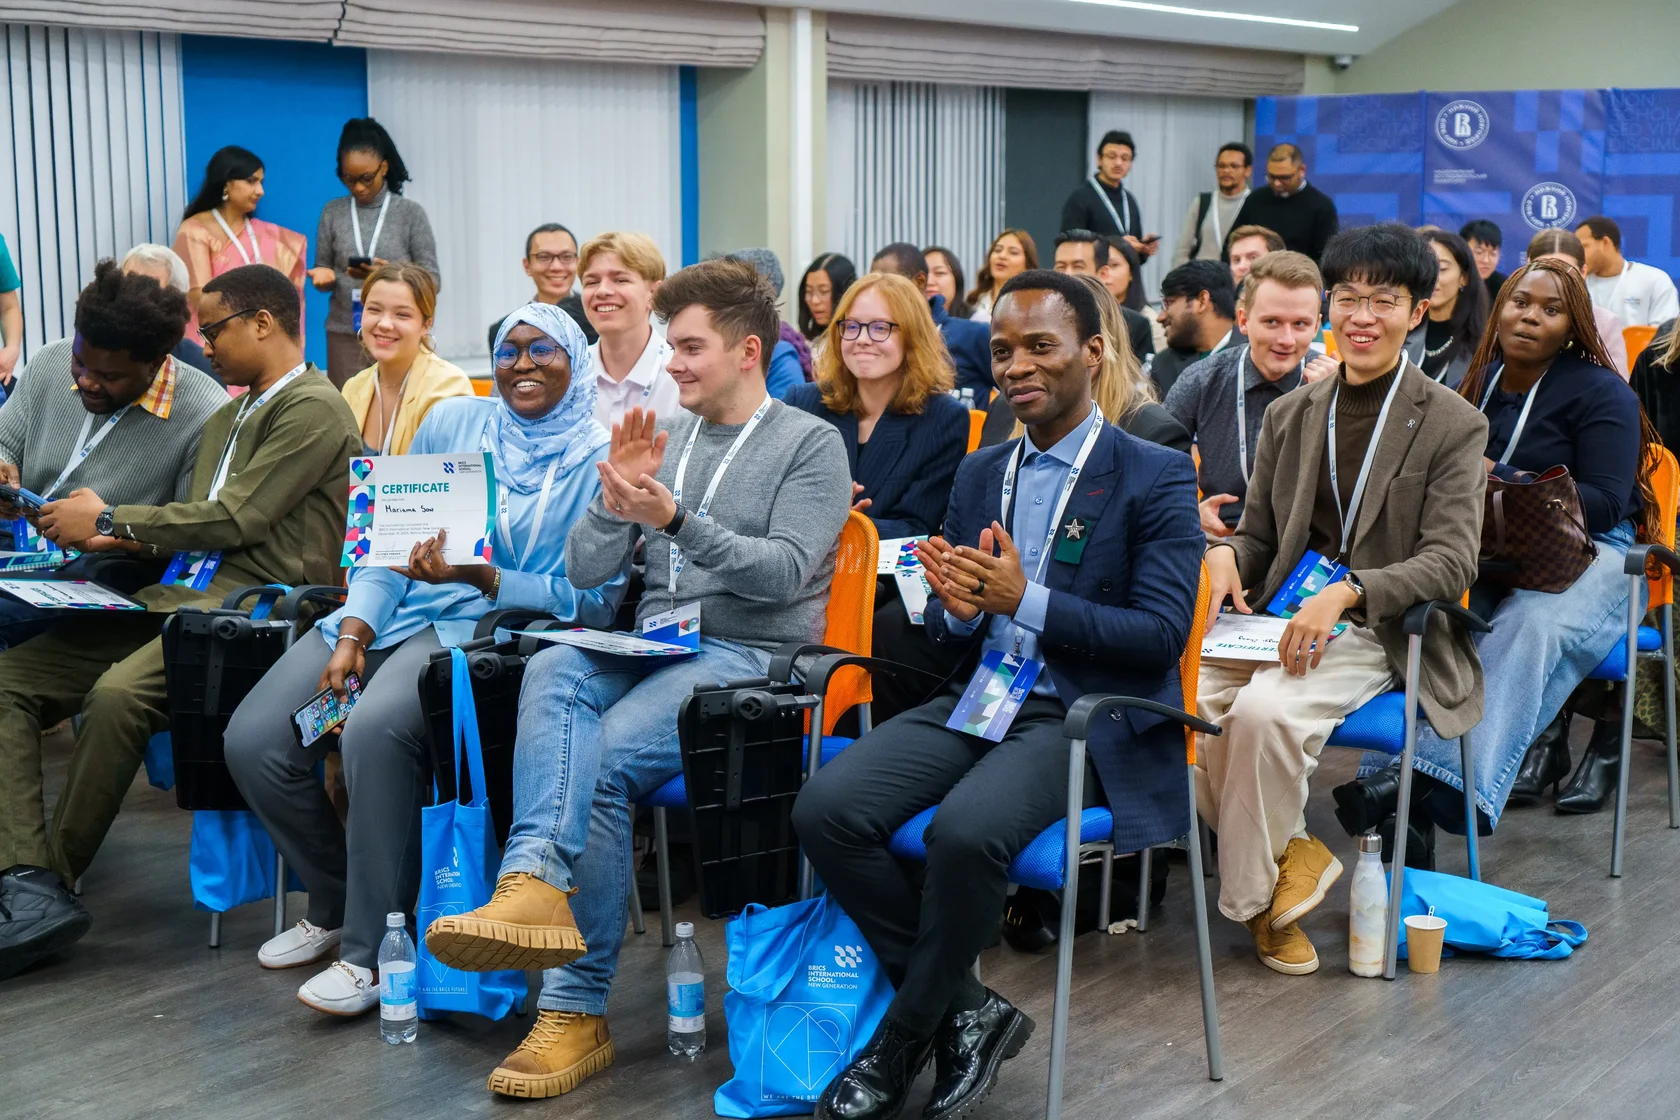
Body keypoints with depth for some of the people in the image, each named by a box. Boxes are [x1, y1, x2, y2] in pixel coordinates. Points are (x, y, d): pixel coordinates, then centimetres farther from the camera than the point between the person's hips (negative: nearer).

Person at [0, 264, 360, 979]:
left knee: (116, 693, -34)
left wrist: (110, 519, -2)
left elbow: (238, 518, -11)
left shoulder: (313, 409, -3)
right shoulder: (226, 418, 27)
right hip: (180, 598, 9)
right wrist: (116, 538, 6)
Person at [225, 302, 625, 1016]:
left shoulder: (599, 460, 0)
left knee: (375, 730, -35)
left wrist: (479, 576, -18)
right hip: (395, 611, 6)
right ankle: (333, 907, 12)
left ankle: (373, 950, -21)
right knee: (253, 741, -13)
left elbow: (597, 601, -7)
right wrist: (350, 636, -3)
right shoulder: (451, 422, 13)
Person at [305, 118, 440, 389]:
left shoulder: (411, 213, 1)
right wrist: (324, 276, -9)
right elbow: (322, 271, 15)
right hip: (345, 335, 2)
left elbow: (433, 280, -1)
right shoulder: (332, 213, 8)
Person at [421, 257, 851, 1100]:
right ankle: (535, 888, -47)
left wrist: (675, 519, -21)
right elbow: (584, 572, 13)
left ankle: (577, 1010, -23)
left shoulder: (811, 444, 3)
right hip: (649, 646, 5)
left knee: (603, 761, -28)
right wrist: (616, 497, -5)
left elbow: (784, 573, -11)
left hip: (751, 658, -5)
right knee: (553, 670, -29)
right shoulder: (661, 438, 19)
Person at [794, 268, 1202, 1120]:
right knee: (826, 810, -19)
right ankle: (965, 1012, -5)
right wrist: (956, 609, -8)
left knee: (965, 828, -34)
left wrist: (1026, 600, -19)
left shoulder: (1155, 477, -3)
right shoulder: (979, 474, 16)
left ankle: (905, 1038, -9)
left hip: (1084, 715, -6)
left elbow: (1162, 635, -11)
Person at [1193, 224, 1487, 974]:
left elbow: (1451, 561, -10)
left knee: (1266, 709, -33)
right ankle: (1292, 852, -4)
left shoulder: (1453, 425, 0)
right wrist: (1225, 554, -6)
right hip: (1279, 621, 5)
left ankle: (1253, 896, -10)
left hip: (1377, 633, -5)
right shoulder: (1290, 415, 15)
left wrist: (1346, 593, -26)